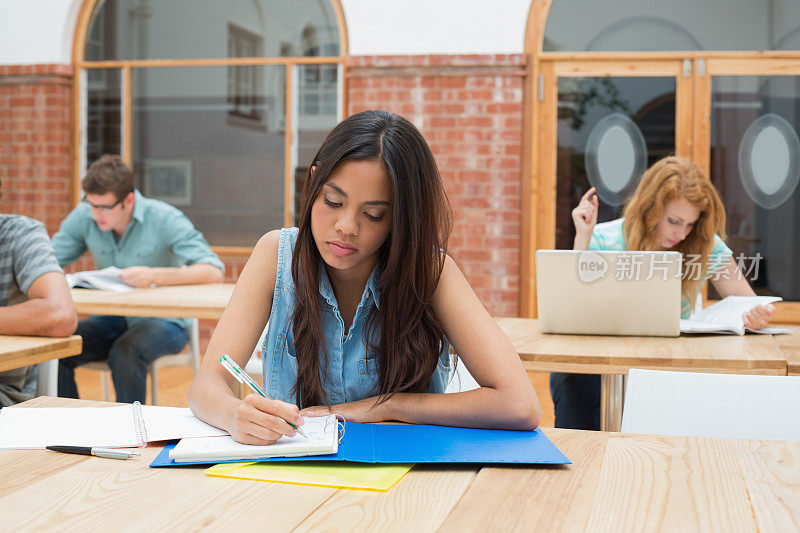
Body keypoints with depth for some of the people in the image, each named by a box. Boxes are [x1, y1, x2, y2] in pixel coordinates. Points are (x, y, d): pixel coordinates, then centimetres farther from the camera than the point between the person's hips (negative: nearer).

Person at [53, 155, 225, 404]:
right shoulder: (83, 217, -1)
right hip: (110, 321, 5)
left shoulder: (164, 219, -14)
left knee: (124, 353, -35)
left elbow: (214, 272, -23)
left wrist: (154, 275, -35)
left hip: (162, 320, -4)